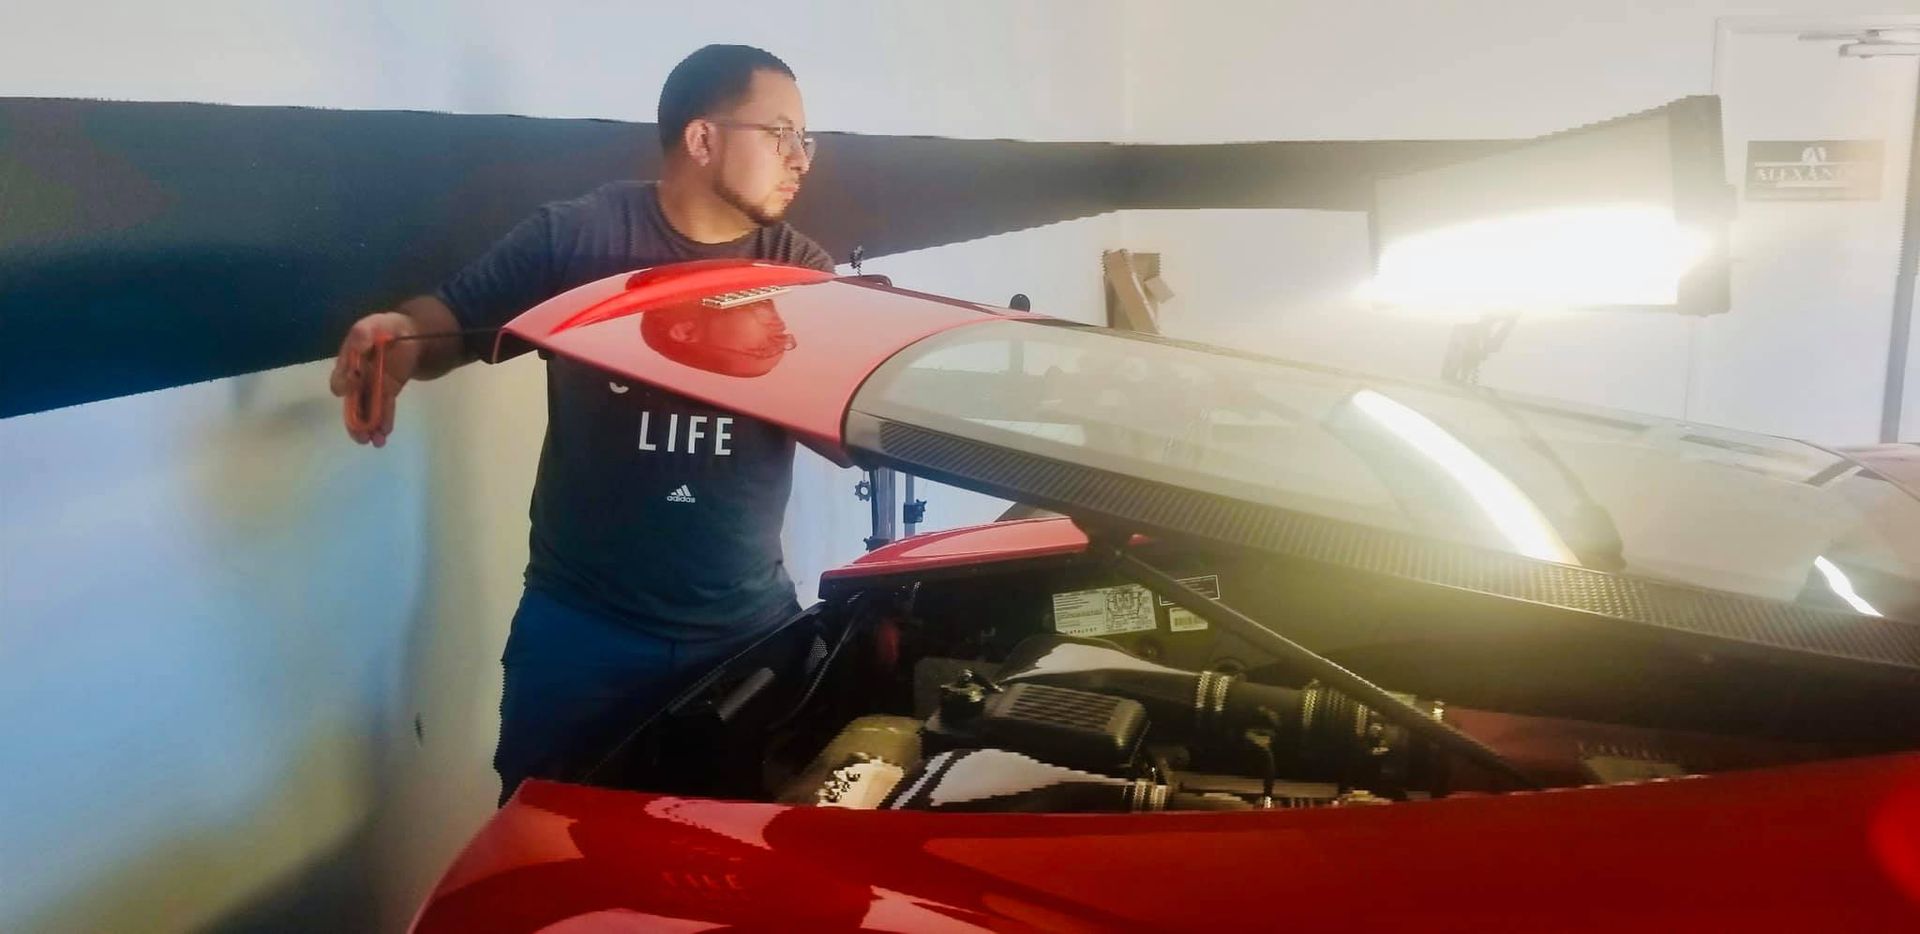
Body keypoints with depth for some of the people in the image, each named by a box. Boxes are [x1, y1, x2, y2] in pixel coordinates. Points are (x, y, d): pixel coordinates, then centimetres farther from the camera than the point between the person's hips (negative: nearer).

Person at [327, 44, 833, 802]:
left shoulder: (800, 273, 3)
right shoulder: (578, 237, -6)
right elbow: (452, 318, -1)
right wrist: (400, 337, -24)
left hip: (748, 626, 3)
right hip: (582, 627, -2)